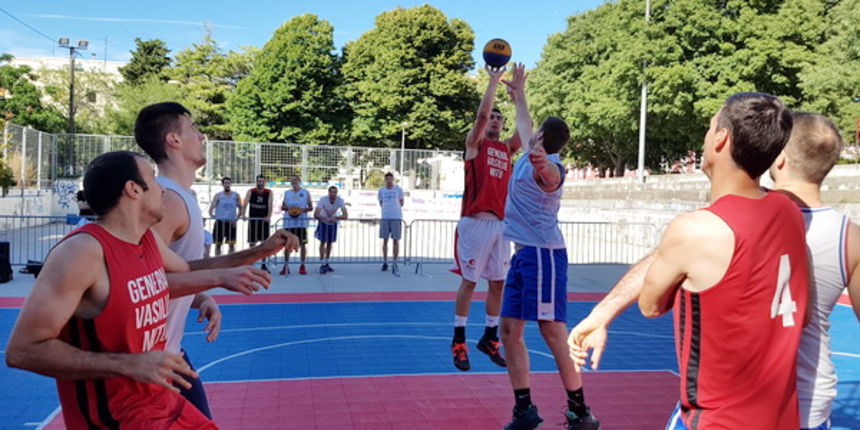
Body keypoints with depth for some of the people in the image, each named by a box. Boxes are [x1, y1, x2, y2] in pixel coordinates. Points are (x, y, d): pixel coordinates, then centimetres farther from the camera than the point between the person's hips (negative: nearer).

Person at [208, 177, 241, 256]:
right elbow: (211, 207, -3)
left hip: (231, 223, 1)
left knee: (231, 244, -2)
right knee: (218, 244, 5)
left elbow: (241, 208, 10)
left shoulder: (236, 195, 4)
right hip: (219, 222, -1)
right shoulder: (218, 195, 0)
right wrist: (211, 215, -17)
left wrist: (236, 218, 0)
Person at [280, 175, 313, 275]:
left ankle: (302, 265, 11)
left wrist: (303, 209, -13)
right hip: (289, 222, 2)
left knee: (303, 243, 1)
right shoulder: (287, 193, 13)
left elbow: (311, 207, 6)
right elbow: (282, 207, 15)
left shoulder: (305, 192, 6)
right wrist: (287, 208, -6)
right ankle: (286, 266, 11)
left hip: (302, 222, -2)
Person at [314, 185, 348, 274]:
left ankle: (326, 263, 22)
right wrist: (326, 219, -53)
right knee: (323, 242, -9)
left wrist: (335, 218, -47)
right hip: (323, 222, -2)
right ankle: (323, 265, -8)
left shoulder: (340, 201, -24)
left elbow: (345, 215, -30)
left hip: (333, 223, 2)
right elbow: (315, 214, -37)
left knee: (330, 243, 9)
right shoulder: (323, 200, -29)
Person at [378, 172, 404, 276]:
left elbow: (401, 203, 11)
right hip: (385, 218, 2)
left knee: (396, 240, -4)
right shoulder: (381, 190, 8)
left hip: (396, 218, -2)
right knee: (385, 240, 5)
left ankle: (394, 265, -1)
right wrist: (386, 209, 5)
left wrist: (393, 206, 4)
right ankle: (385, 262, 16)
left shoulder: (398, 190, 3)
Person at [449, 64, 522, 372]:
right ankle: (459, 341, 7)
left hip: (500, 223, 6)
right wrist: (494, 80, -5)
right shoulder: (475, 143, 3)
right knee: (469, 281, -2)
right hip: (475, 222, -5)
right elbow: (482, 113, -12)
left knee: (498, 283, 8)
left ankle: (490, 338, 20)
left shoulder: (507, 149, 17)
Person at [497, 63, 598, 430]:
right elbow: (524, 126, 33)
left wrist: (543, 166, -58)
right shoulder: (531, 155, 14)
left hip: (543, 254, -9)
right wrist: (519, 94, 43)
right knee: (510, 329, 6)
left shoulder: (549, 166, -12)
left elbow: (551, 177, -39)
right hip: (524, 253, 9)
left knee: (552, 332, -8)